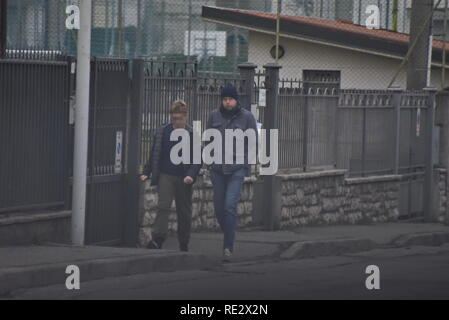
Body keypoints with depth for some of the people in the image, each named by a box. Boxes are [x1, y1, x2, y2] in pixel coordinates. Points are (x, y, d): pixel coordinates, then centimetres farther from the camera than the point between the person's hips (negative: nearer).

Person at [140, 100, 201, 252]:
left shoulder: (192, 135, 0)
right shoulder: (162, 132, 6)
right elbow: (154, 155, 13)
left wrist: (191, 175, -17)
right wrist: (146, 173, 5)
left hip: (183, 179, 0)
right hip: (165, 175, 0)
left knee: (184, 212, 8)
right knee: (163, 205, -17)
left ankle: (184, 244, 19)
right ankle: (158, 238, -25)